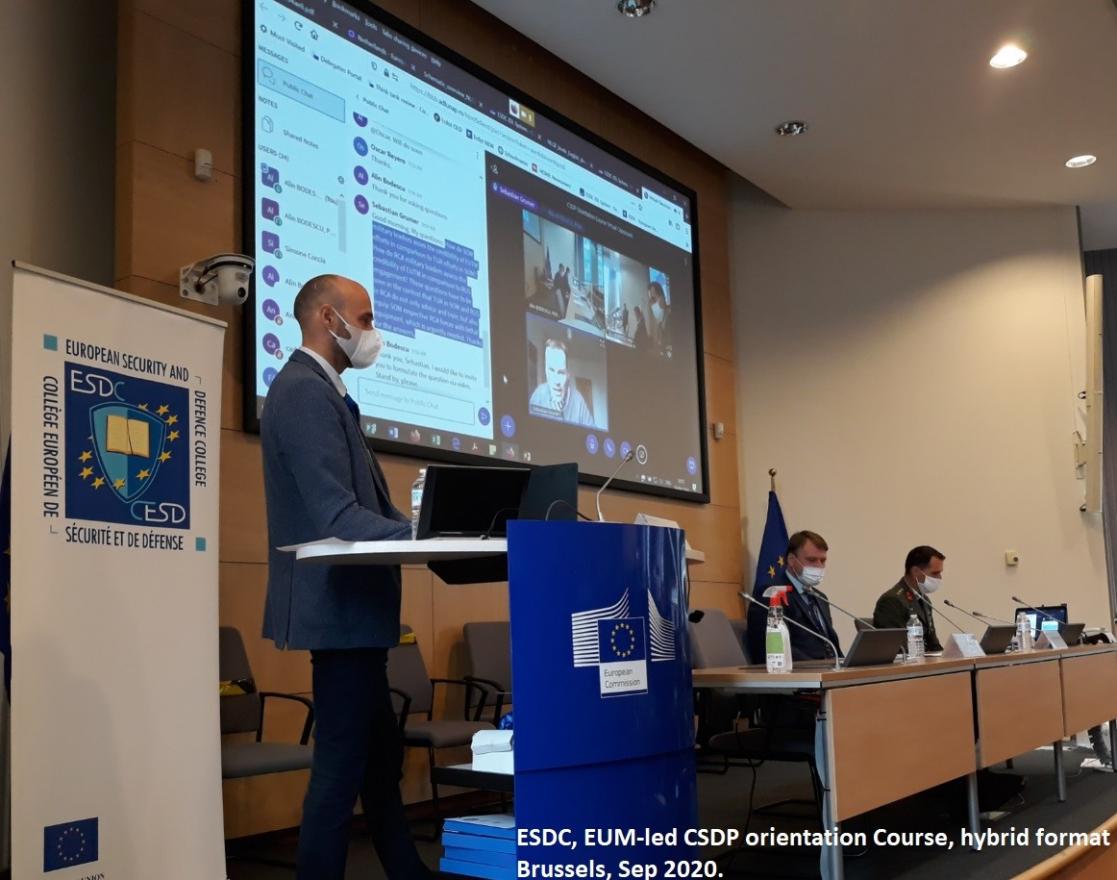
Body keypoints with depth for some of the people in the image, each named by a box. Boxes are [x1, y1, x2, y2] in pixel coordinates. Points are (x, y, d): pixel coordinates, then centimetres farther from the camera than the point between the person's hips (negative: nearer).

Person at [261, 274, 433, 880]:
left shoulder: (320, 390, 16)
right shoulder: (306, 391, -16)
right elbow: (338, 517, -25)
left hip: (351, 607, 11)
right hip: (339, 608, -11)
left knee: (380, 757, 19)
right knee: (342, 763, -2)